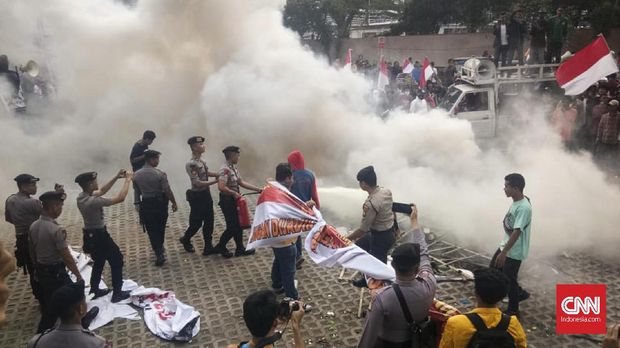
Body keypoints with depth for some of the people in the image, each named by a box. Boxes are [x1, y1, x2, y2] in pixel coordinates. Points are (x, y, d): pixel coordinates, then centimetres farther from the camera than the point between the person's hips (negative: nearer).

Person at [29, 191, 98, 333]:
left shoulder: (33, 226, -2)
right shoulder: (56, 230, -26)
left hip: (41, 271, 8)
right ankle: (80, 322, 36)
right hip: (56, 272, -8)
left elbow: (32, 252, 10)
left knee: (47, 303, 22)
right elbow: (67, 257, -22)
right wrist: (78, 276, -12)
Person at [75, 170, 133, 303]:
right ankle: (117, 293, 15)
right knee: (117, 261, 8)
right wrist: (127, 180, -18)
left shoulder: (81, 196, -4)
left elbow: (102, 191, 12)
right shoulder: (93, 201, -31)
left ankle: (94, 291, 38)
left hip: (91, 235, 9)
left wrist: (116, 177, 4)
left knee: (98, 262, 26)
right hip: (99, 236, -9)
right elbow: (120, 198, -28)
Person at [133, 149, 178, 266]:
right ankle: (160, 249, 37)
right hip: (160, 203, -1)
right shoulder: (160, 174, -18)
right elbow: (168, 191, -16)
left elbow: (137, 191, 6)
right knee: (160, 228, 19)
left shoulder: (136, 175, -5)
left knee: (151, 230, 9)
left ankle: (159, 254, 4)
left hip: (146, 204, 1)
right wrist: (174, 203, -4)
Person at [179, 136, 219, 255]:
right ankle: (186, 239, 34)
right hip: (197, 197, -8)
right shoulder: (191, 164, -23)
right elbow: (198, 183, -26)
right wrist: (215, 181, -27)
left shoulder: (201, 160, 4)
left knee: (209, 221, 11)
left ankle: (208, 247, 20)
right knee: (196, 222, 7)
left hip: (206, 194, 8)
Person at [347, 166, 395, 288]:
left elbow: (363, 229, -22)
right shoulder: (386, 191, -6)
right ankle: (368, 279, 38)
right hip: (389, 231, 9)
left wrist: (347, 239, -6)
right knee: (359, 245, 25)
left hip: (381, 237, -9)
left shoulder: (370, 204, -30)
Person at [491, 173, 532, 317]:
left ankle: (513, 310, 26)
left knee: (509, 280, 5)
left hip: (514, 251, -9)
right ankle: (520, 293, 36)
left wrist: (503, 253, -29)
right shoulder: (515, 201, 1)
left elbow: (516, 233, -29)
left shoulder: (524, 208, -29)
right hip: (505, 245, 9)